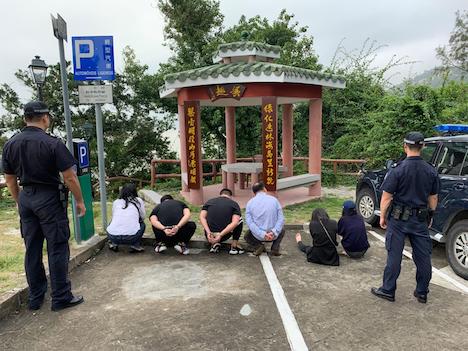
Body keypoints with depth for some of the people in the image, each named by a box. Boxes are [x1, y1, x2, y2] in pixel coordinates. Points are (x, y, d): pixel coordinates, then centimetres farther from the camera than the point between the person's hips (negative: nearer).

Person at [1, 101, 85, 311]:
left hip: (26, 198, 6)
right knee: (57, 248, 3)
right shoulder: (53, 144, -14)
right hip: (50, 199, -6)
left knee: (32, 249, 14)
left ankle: (35, 298, 25)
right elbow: (70, 178, -14)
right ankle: (61, 297, 11)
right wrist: (80, 201, -3)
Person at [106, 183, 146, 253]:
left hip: (112, 237, 3)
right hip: (131, 238, -3)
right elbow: (142, 216, 22)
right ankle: (135, 245, 11)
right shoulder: (139, 201, 13)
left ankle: (113, 244, 20)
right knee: (142, 224, 28)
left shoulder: (116, 202, 17)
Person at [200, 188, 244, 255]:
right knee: (240, 219, 25)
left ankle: (214, 243, 10)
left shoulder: (209, 202, 11)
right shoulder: (234, 204, 4)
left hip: (210, 236, 2)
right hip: (224, 236, -2)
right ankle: (234, 246, 15)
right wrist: (220, 235, -17)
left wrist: (208, 232, -15)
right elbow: (235, 222, -13)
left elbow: (202, 217, -5)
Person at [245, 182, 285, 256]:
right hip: (273, 235, 0)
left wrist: (262, 235, -17)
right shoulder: (274, 200, -1)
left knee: (247, 236, 34)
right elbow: (281, 219, -10)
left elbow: (249, 222, -12)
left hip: (258, 236, 0)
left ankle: (258, 246, 3)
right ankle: (275, 248, 9)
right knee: (281, 230, 36)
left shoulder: (250, 202, -1)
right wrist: (273, 232, -17)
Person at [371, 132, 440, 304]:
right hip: (420, 220, 4)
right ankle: (422, 293, 25)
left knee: (394, 255, 4)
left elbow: (386, 197, -12)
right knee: (423, 256, 12)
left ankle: (388, 290, 14)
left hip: (398, 219, -4)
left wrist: (382, 216, -1)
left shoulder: (398, 169, -14)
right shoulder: (431, 171, 0)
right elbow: (433, 199, 9)